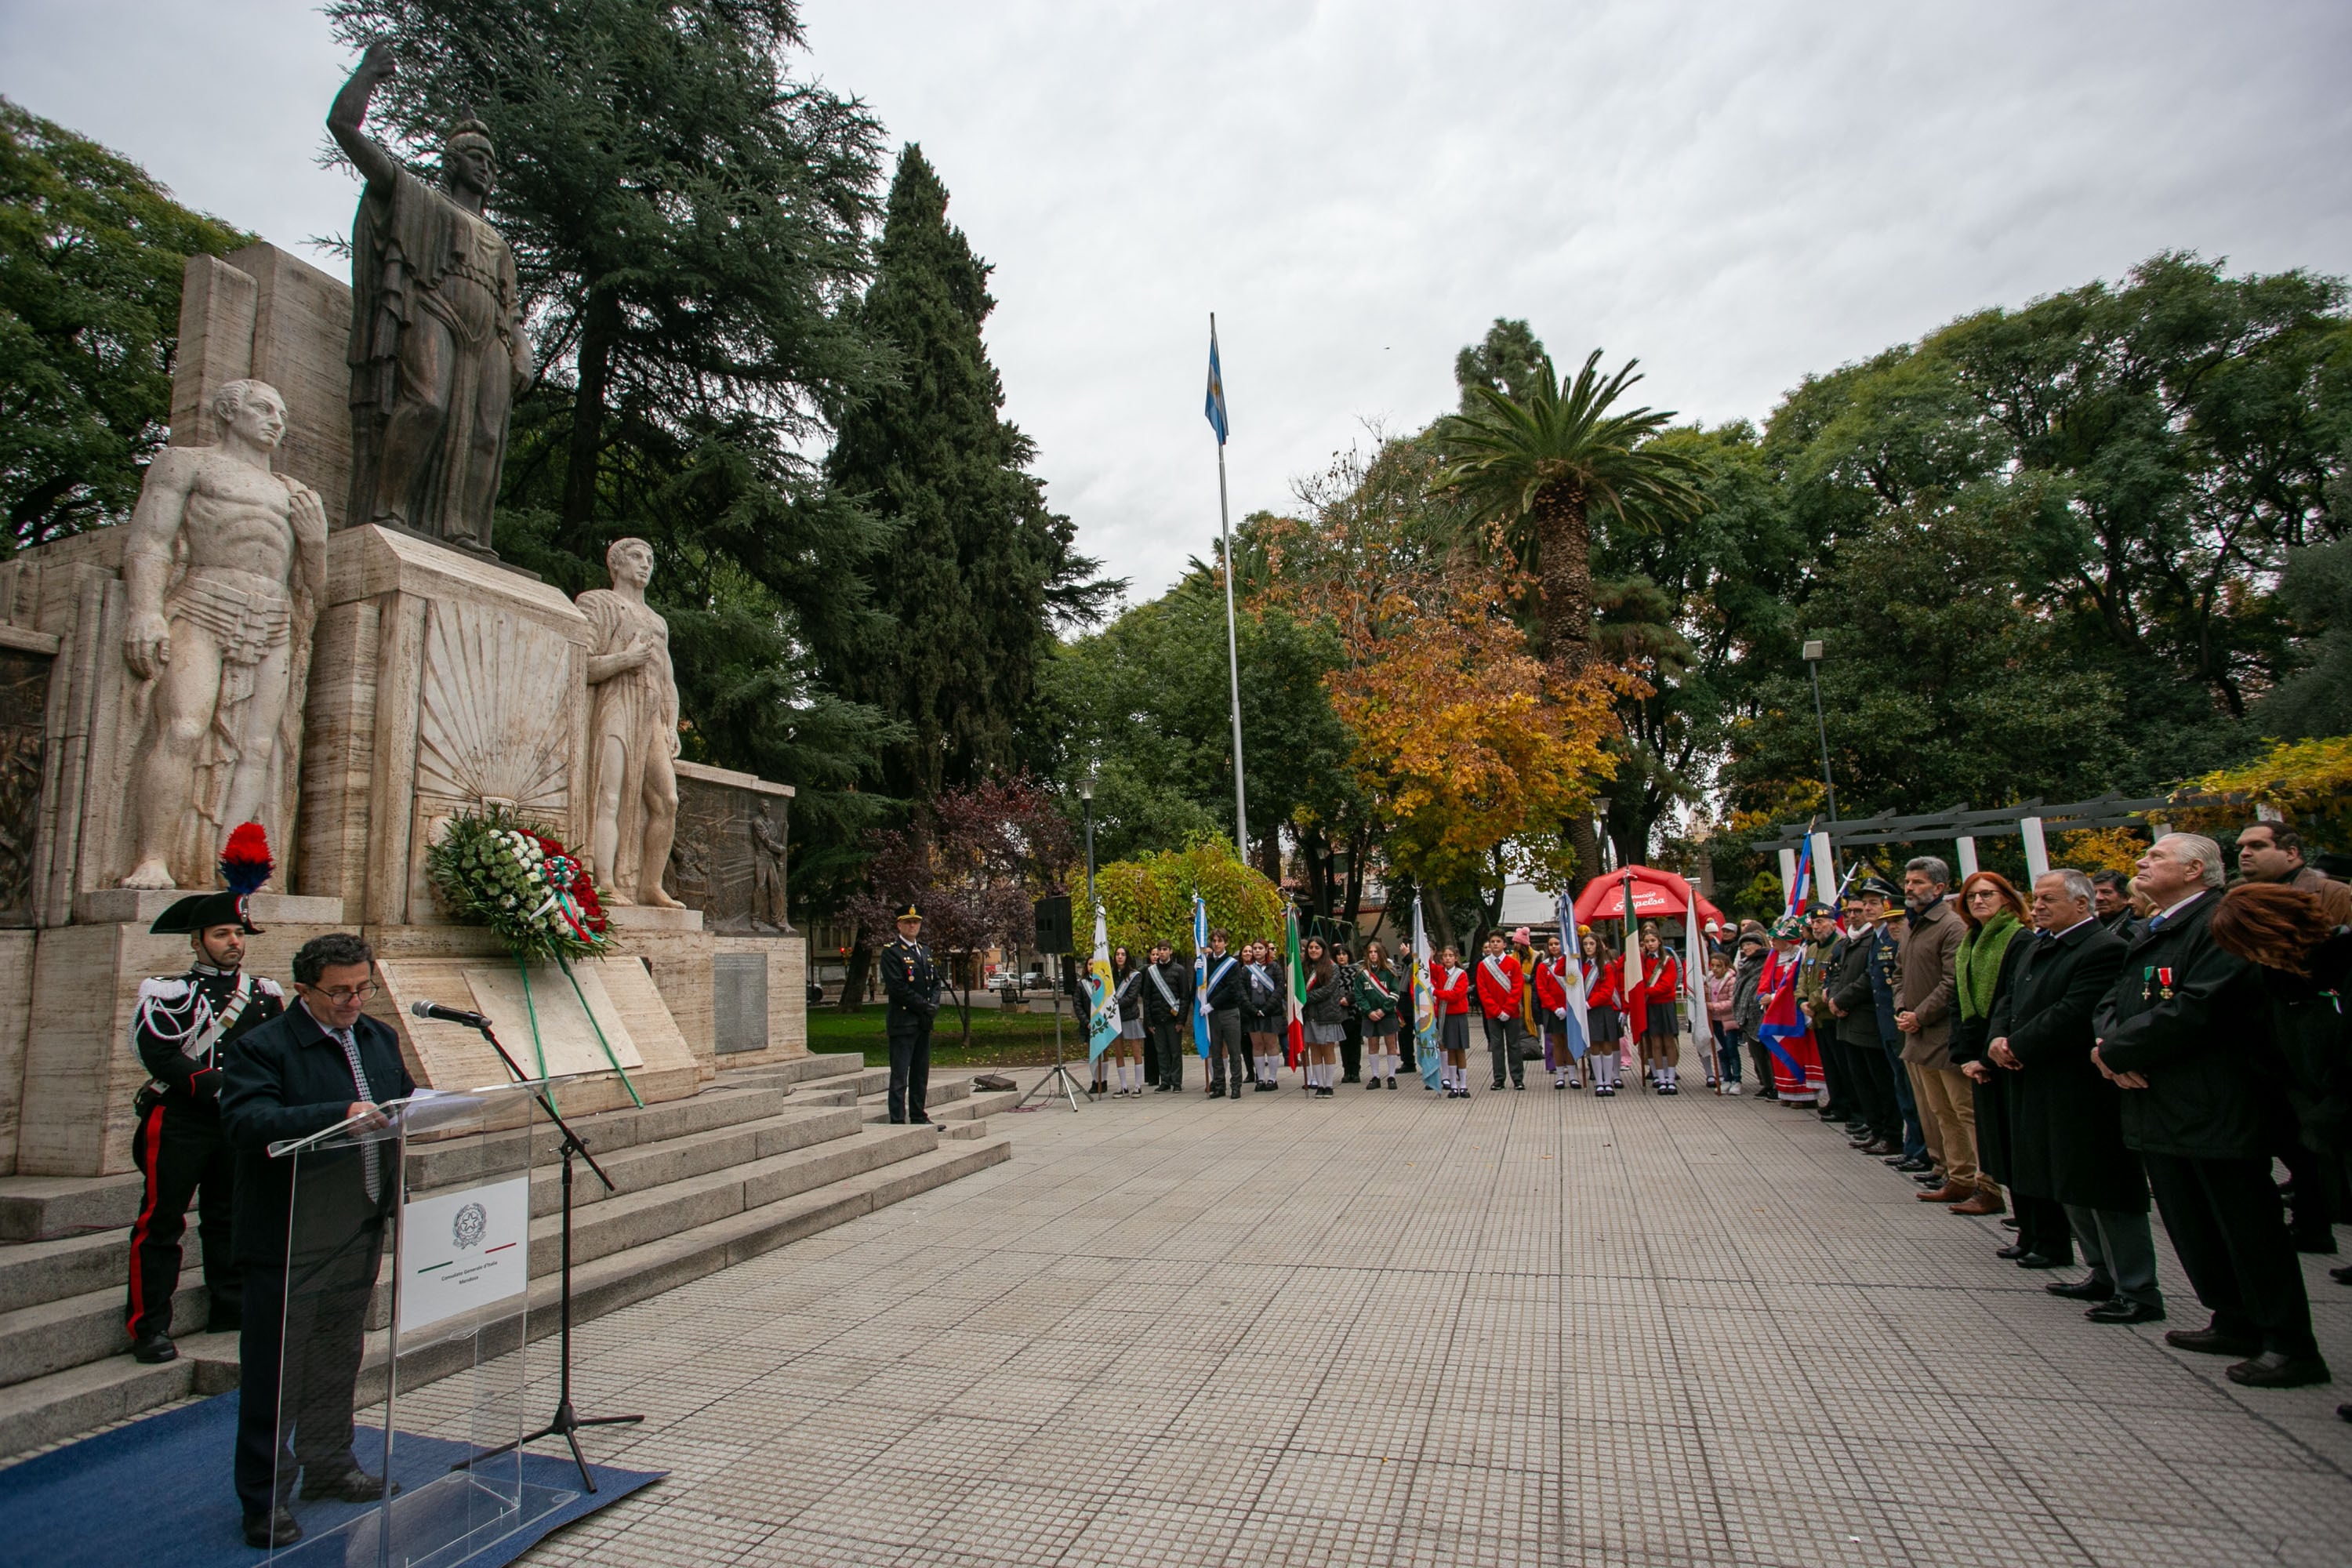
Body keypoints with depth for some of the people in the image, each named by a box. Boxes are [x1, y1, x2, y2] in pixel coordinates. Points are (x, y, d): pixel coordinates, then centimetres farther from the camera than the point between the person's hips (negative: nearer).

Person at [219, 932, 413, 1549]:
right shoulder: (262, 1047, -13)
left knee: (339, 1359, 20)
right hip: (288, 1240, -6)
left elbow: (405, 1102, 15)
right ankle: (266, 1498, 19)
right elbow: (246, 1121, -27)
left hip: (360, 1234, 7)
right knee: (277, 1371, 5)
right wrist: (337, 1116, -38)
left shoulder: (380, 1039, 9)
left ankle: (329, 1464, 36)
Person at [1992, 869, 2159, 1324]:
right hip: (2042, 1089, 10)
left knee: (2104, 1192, -2)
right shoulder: (2036, 946, 13)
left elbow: (2074, 1014, -24)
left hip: (2085, 1090, -10)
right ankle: (2106, 1277, 31)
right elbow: (2009, 999, 14)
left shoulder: (2104, 948, -17)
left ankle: (2138, 1292, 9)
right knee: (2073, 1192, 18)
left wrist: (2016, 1046, -16)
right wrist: (1997, 1038, -4)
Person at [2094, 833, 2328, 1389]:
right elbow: (2113, 1000, 14)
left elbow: (2194, 1011, -23)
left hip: (2217, 1108, -9)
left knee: (2248, 1227, 0)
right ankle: (2235, 1322, 30)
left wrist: (2115, 1050, -15)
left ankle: (2291, 1345, 11)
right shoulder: (2150, 932, 16)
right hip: (2160, 1107, 9)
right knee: (2191, 1225, 17)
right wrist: (2110, 1044, -7)